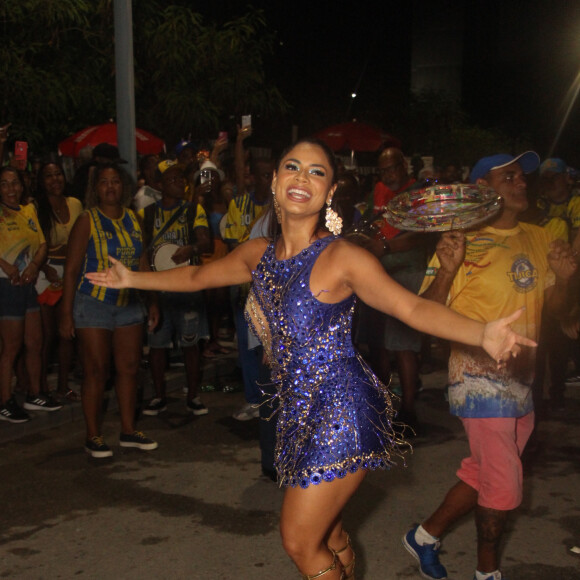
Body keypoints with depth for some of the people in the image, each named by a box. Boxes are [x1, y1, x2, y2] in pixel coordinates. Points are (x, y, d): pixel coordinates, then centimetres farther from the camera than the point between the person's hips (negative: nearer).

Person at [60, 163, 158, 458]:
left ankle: (128, 430, 20)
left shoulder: (132, 219, 9)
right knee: (96, 370, 0)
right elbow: (71, 269, -6)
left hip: (129, 304, 5)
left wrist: (152, 301, 9)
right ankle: (93, 436, 10)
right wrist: (66, 313, -10)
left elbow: (142, 263, 14)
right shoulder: (87, 220, -4)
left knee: (129, 367, 7)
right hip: (93, 303, -4)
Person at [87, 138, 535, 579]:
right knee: (328, 536, 18)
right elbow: (197, 277, 22)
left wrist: (482, 334, -36)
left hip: (342, 413, -6)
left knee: (300, 541, 0)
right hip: (300, 411, 6)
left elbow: (412, 306, -21)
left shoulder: (342, 257, -12)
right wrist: (131, 279, 28)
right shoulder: (258, 254, 6)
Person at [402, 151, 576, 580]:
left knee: (481, 473, 18)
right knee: (504, 485, 1)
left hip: (521, 378, 7)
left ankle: (426, 535, 37)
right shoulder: (464, 241, -12)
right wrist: (446, 271, -33)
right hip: (480, 377, -7)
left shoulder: (538, 240, 8)